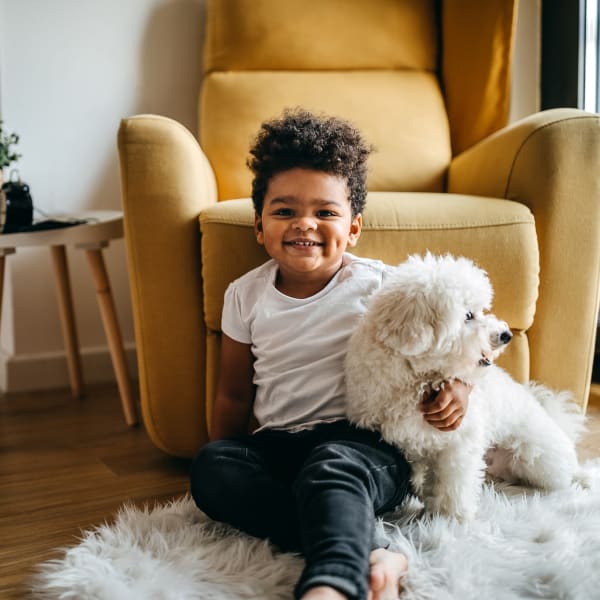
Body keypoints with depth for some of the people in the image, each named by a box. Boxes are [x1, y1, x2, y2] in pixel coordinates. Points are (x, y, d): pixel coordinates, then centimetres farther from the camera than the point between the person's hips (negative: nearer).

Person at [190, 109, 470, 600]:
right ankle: (368, 556, -36)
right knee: (210, 467, -27)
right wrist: (222, 465, 10)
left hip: (365, 440, -3)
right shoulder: (245, 295, 7)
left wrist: (458, 382, -9)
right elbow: (235, 396, 16)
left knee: (330, 468, -37)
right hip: (278, 444, 4)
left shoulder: (379, 286, -2)